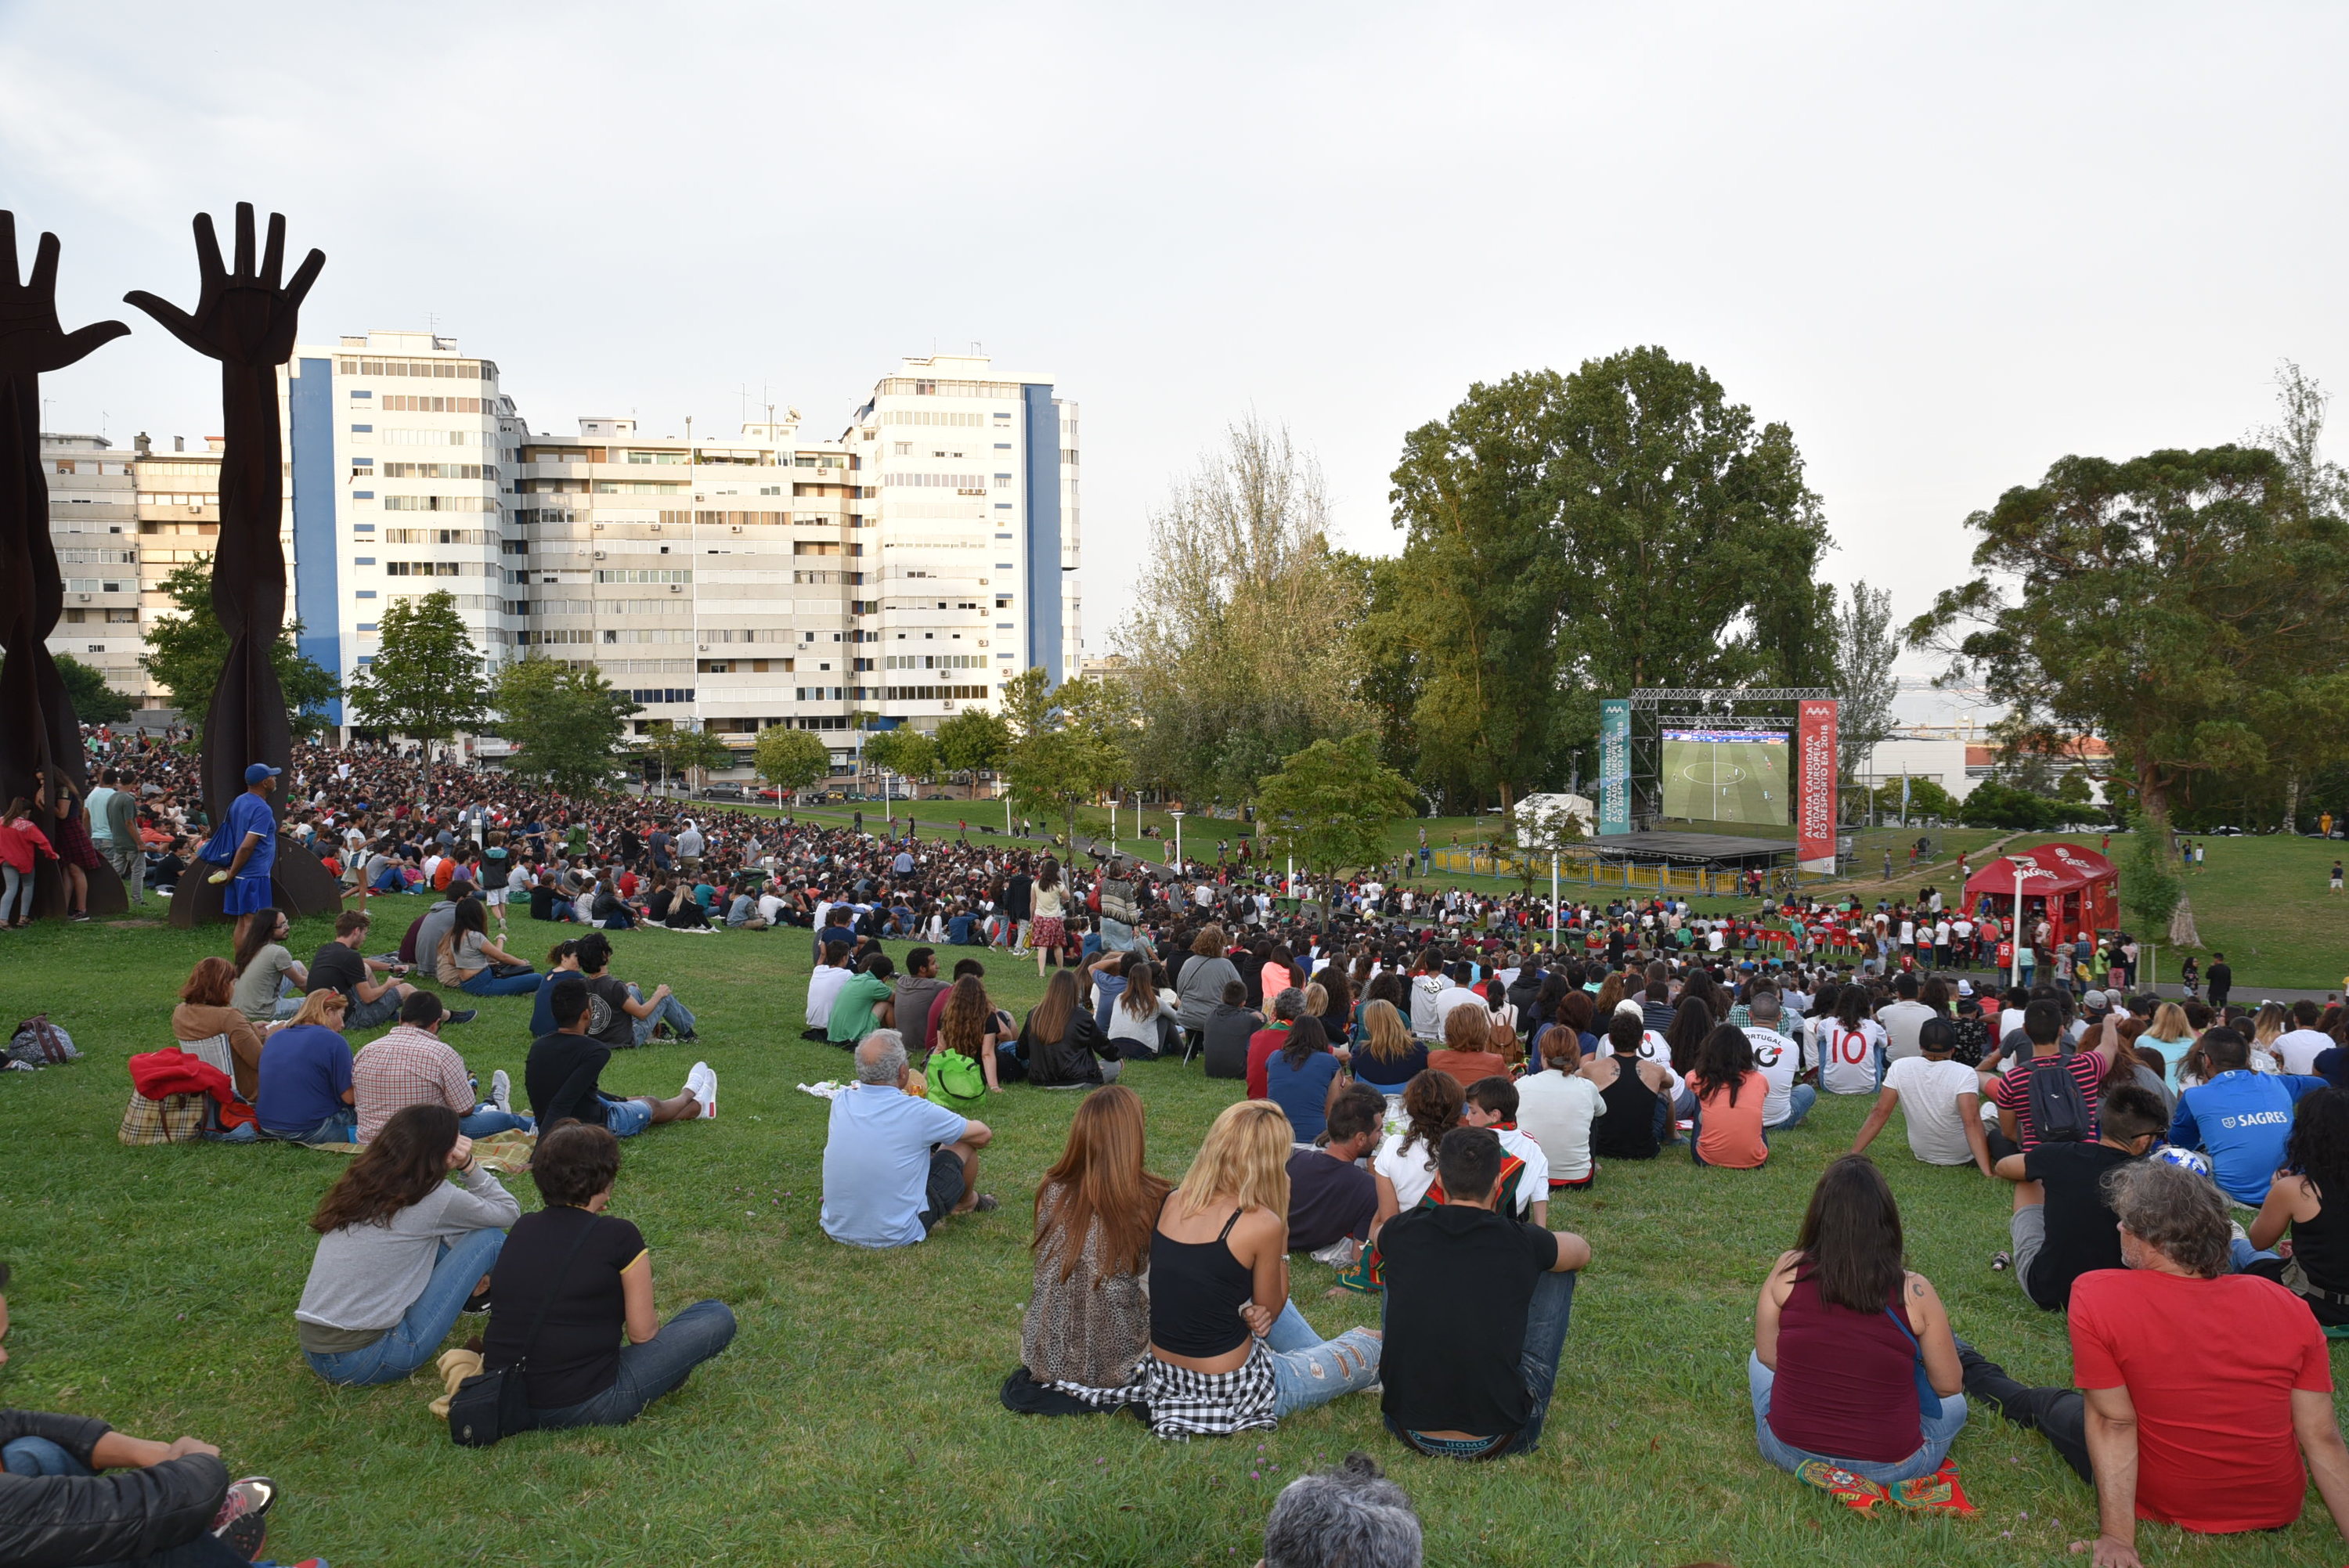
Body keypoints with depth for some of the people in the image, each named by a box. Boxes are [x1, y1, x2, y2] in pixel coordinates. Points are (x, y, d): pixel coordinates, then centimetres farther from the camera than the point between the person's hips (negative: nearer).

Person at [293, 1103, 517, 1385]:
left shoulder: (359, 1184, 8)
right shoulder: (434, 1198, -12)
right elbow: (509, 1212, 3)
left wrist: (467, 1272, 15)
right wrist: (469, 1166, 0)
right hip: (366, 1359, -7)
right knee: (490, 1236, -1)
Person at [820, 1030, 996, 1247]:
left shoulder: (840, 1103, -7)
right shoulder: (917, 1112, -20)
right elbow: (982, 1134, -1)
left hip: (837, 1229, 5)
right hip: (898, 1236, -5)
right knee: (964, 1143, 11)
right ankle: (968, 1201, 42)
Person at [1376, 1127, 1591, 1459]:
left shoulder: (1402, 1233, -4)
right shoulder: (1522, 1243, -9)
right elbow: (1582, 1251, 16)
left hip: (1408, 1430, 2)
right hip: (1496, 1441, -2)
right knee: (1559, 1272, 13)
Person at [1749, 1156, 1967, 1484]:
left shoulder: (1787, 1271, -13)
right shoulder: (1914, 1292, -16)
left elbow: (1768, 1356, -2)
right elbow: (1949, 1384, -4)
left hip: (1789, 1451, 0)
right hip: (1890, 1466, 0)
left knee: (1757, 1362, 33)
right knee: (1954, 1403, 32)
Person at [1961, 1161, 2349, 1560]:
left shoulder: (2095, 1296, -25)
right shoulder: (2287, 1306, -15)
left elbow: (2113, 1424, -20)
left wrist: (2116, 1537, -14)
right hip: (2277, 1512, 3)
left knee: (2046, 1404, 26)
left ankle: (1972, 1371, 54)